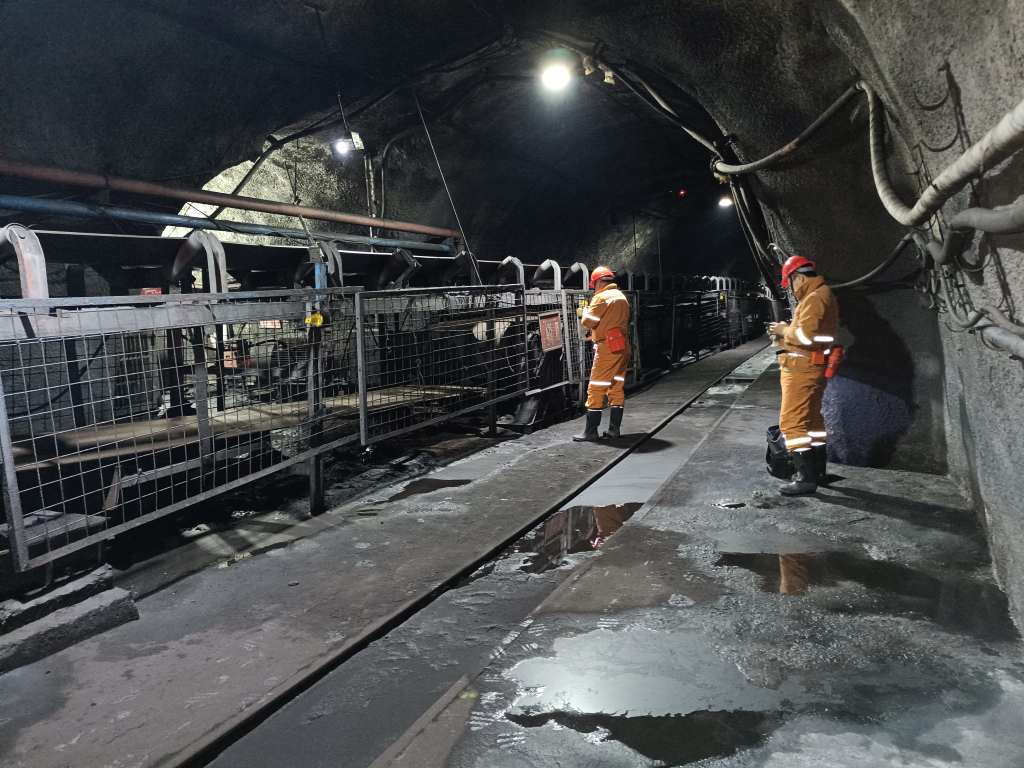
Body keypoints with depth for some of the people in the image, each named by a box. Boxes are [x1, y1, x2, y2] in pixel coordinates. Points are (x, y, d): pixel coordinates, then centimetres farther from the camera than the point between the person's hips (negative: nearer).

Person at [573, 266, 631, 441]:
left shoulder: (601, 297, -11)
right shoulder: (621, 297, 15)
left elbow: (588, 322, -12)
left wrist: (584, 311, 8)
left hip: (607, 347, -8)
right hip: (622, 347, 8)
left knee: (596, 389, -4)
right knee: (617, 388, 11)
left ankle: (590, 431, -3)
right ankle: (614, 429, 13)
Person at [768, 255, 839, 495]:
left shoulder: (815, 298, -16)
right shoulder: (820, 295, 18)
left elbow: (807, 335, -26)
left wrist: (785, 330, -10)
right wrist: (787, 331, 7)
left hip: (802, 370, -11)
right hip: (809, 368, 11)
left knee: (792, 421, -10)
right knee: (811, 419, 18)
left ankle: (806, 478, -8)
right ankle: (817, 470, 28)